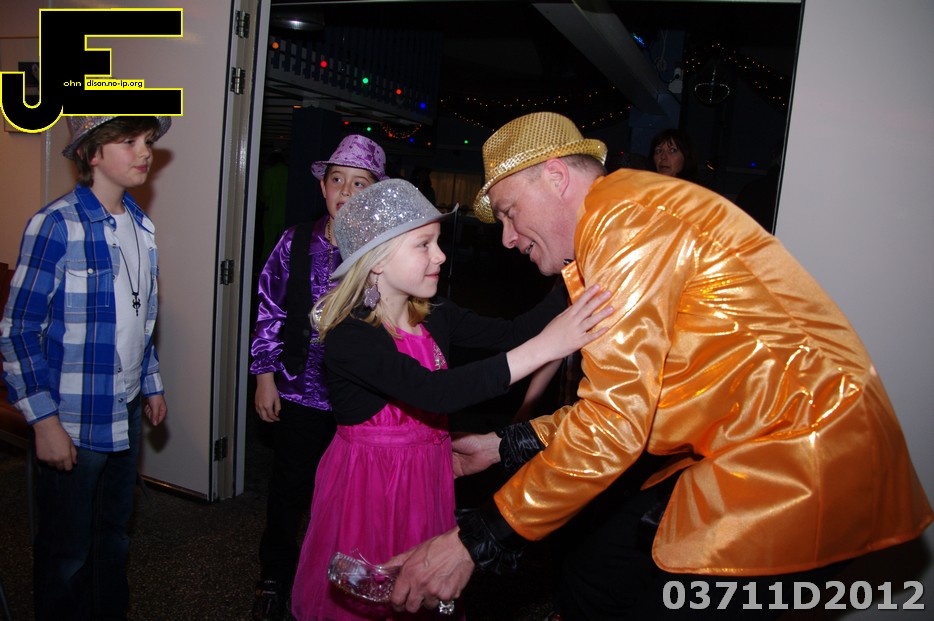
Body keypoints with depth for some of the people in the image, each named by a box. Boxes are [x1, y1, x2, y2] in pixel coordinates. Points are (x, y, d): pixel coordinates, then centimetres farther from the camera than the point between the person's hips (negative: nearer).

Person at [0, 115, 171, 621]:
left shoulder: (141, 225, 7)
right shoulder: (56, 225, -16)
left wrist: (151, 384, 18)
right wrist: (45, 421, -17)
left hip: (127, 414, 7)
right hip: (73, 423, -6)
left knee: (114, 535, 21)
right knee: (67, 551, 10)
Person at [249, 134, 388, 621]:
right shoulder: (297, 241, -3)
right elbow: (270, 310, 2)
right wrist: (265, 374, 1)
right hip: (299, 390, 1)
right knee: (289, 489, 17)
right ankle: (275, 577, 41)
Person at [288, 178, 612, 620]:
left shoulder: (435, 318, -2)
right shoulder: (349, 337, -23)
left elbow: (510, 334, -8)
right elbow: (435, 392, -36)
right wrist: (544, 347, -41)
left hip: (427, 479, 6)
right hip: (368, 482, -6)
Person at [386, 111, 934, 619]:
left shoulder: (624, 216, -16)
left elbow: (613, 423, -22)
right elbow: (628, 403, 13)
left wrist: (476, 541, -16)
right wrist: (505, 446, 14)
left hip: (798, 459, -10)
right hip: (735, 452, 10)